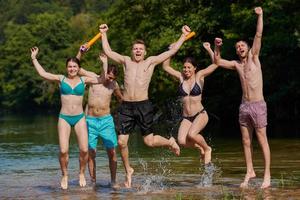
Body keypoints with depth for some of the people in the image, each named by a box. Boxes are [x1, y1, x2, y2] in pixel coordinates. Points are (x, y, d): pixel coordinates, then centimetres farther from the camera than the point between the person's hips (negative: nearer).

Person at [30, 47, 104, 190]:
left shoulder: (84, 80, 5)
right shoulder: (61, 79, 3)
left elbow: (103, 79, 4)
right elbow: (43, 74, -3)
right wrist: (34, 59, -2)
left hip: (79, 118, 1)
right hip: (64, 118, -1)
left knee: (84, 149, -9)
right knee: (63, 151, -11)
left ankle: (81, 173, 16)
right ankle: (64, 176, 11)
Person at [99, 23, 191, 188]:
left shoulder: (151, 62, 8)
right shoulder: (126, 61, 14)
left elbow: (172, 51, 8)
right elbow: (107, 52, 18)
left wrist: (183, 36, 7)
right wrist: (104, 34, 20)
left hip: (143, 106, -2)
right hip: (126, 106, 2)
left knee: (149, 141, 1)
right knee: (121, 142, -3)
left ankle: (170, 142, 32)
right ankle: (128, 170, 18)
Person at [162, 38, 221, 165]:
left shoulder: (199, 76, 1)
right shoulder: (181, 77, 9)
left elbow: (215, 63, -4)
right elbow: (165, 67, 13)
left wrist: (217, 48, -18)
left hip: (200, 115, -3)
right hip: (186, 117, 3)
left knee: (191, 134, -30)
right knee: (182, 141, -20)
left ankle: (207, 149, 1)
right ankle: (200, 147, 12)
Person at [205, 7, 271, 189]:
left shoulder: (254, 57, 1)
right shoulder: (236, 64, 12)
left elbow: (259, 36, -8)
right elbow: (217, 62, 21)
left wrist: (260, 16, -15)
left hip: (258, 105, -5)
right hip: (244, 106, 5)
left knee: (262, 140, -4)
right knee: (246, 142, 7)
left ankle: (267, 175, -4)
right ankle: (250, 172, 18)